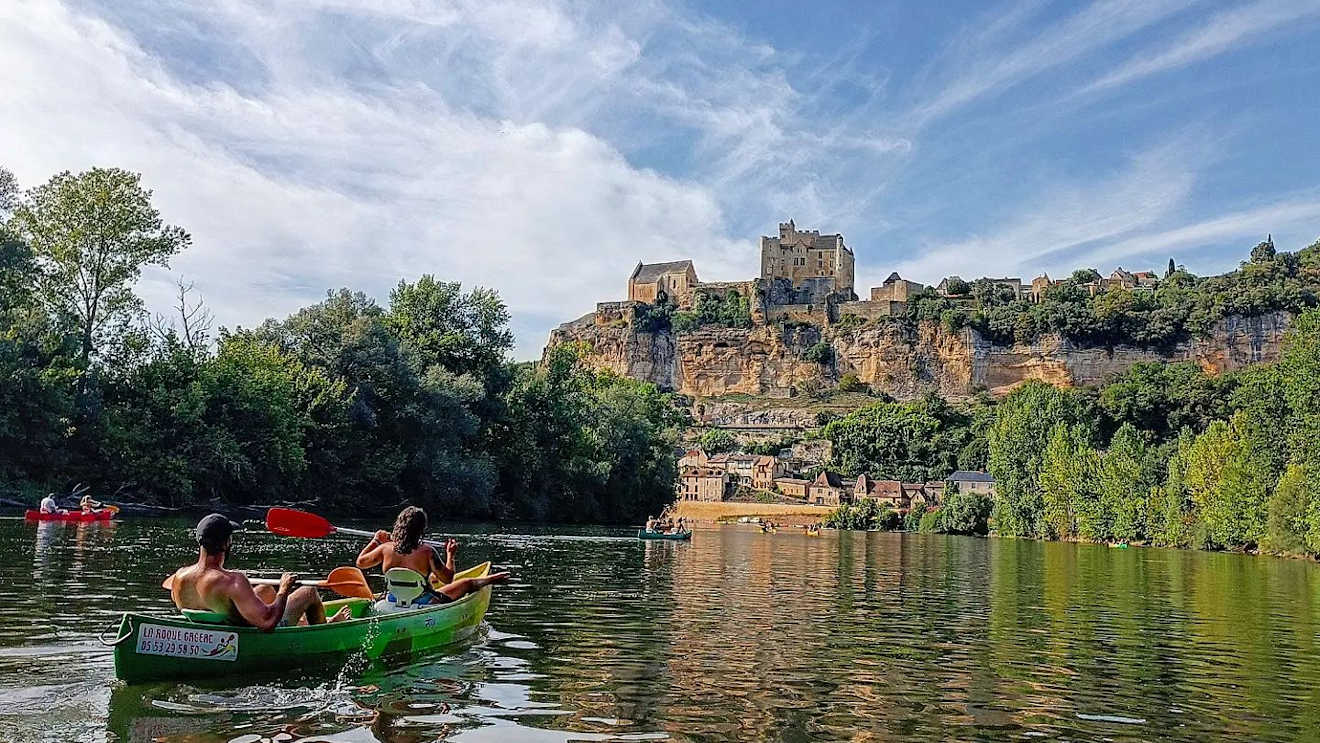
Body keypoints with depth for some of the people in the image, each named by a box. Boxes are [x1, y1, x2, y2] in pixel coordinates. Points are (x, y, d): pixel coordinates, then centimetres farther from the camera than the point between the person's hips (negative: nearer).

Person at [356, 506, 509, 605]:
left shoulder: (385, 548, -13)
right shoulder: (427, 551, -24)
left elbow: (360, 562, 6)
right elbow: (448, 579, -13)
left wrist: (375, 541, 15)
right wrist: (450, 554, -1)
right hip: (423, 606, -5)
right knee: (467, 583, 16)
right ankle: (490, 580, 42)